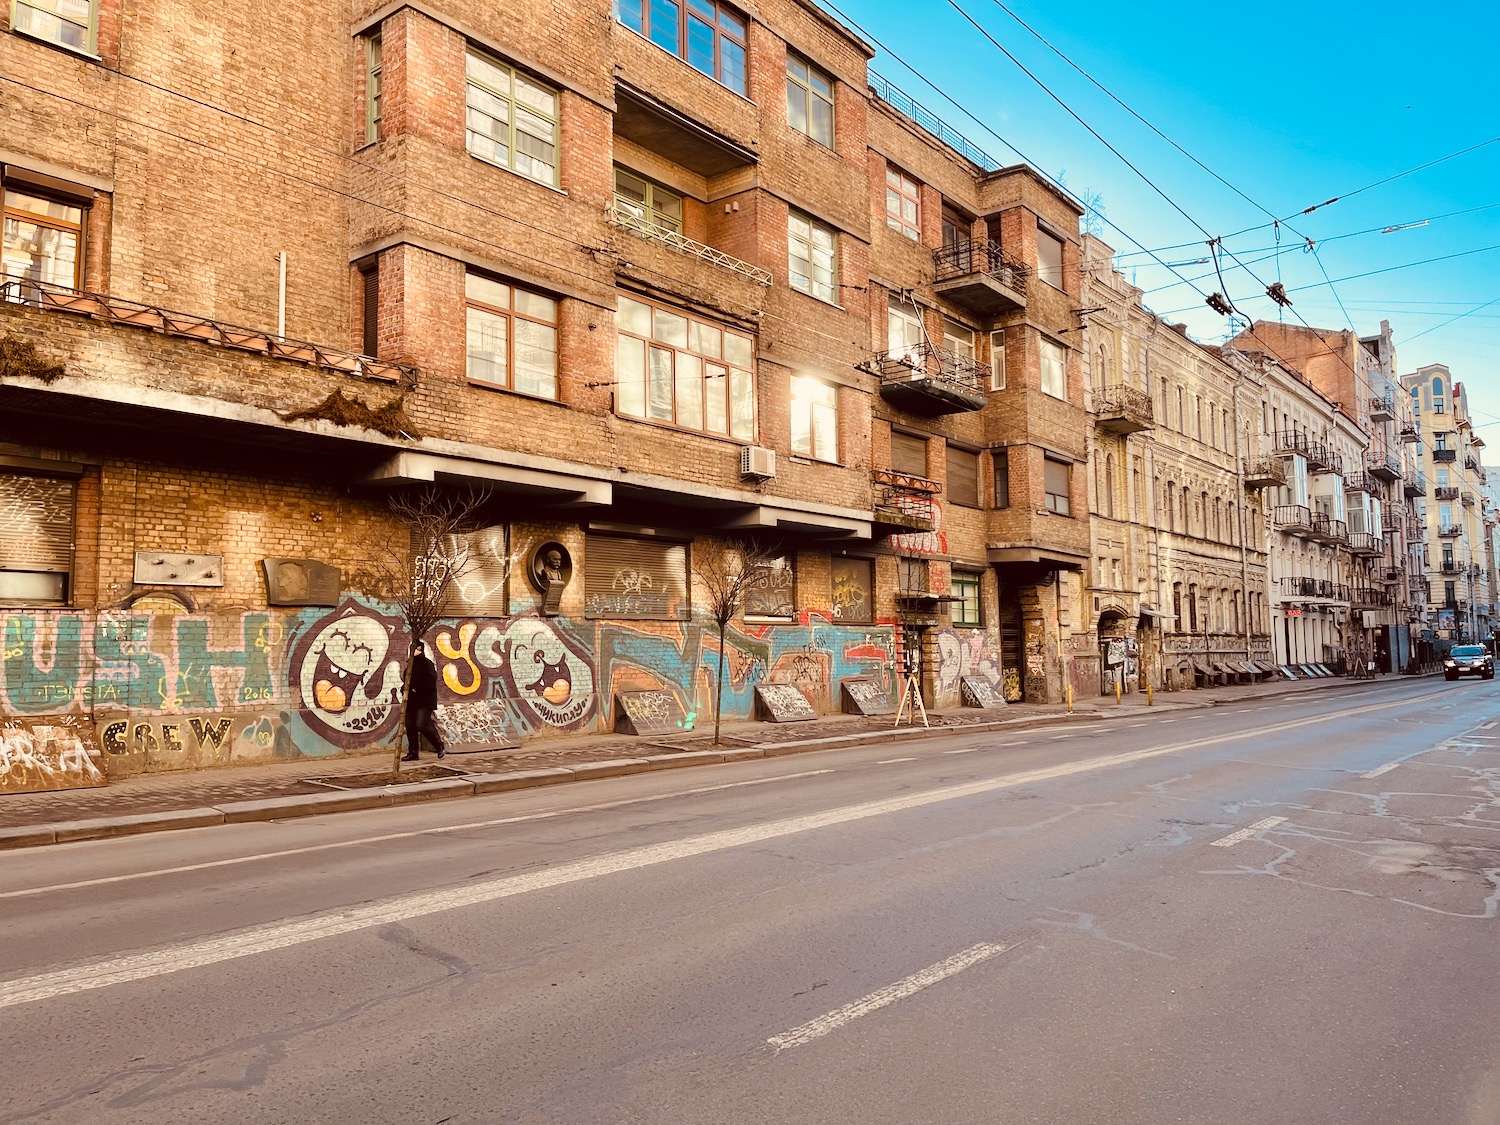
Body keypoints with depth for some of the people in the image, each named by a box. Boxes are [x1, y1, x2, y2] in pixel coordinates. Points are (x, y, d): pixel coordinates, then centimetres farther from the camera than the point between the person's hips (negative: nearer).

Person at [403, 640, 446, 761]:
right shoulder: (411, 664, 17)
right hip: (412, 701, 9)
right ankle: (413, 752, 15)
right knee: (410, 726, 6)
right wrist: (405, 690, 6)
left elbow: (430, 683, -17)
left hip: (425, 701, -9)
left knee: (422, 724, -17)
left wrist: (416, 690, -18)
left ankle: (440, 746, 1)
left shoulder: (427, 664, -9)